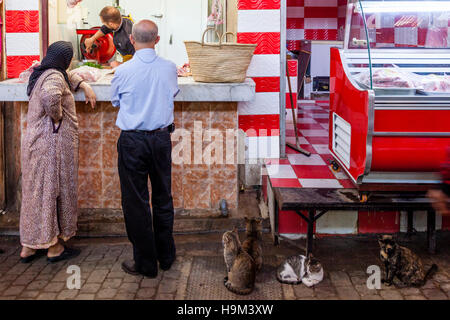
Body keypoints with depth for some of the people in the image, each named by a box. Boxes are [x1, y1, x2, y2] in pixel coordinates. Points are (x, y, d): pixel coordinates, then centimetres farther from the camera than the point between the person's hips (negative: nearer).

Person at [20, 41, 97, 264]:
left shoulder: (41, 74, 14)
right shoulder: (54, 76, -17)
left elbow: (68, 77, 32)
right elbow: (51, 95, -39)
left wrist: (84, 85, 17)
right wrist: (57, 117, -21)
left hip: (35, 142, 9)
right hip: (53, 143, -9)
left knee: (36, 191, 14)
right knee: (54, 190, 1)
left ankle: (29, 247, 21)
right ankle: (54, 248, 12)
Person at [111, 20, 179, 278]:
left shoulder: (123, 72, -10)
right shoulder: (170, 68, -3)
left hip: (132, 141, -3)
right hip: (161, 138, 3)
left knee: (136, 201, 6)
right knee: (163, 198, 16)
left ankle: (146, 263, 12)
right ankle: (166, 256, 28)